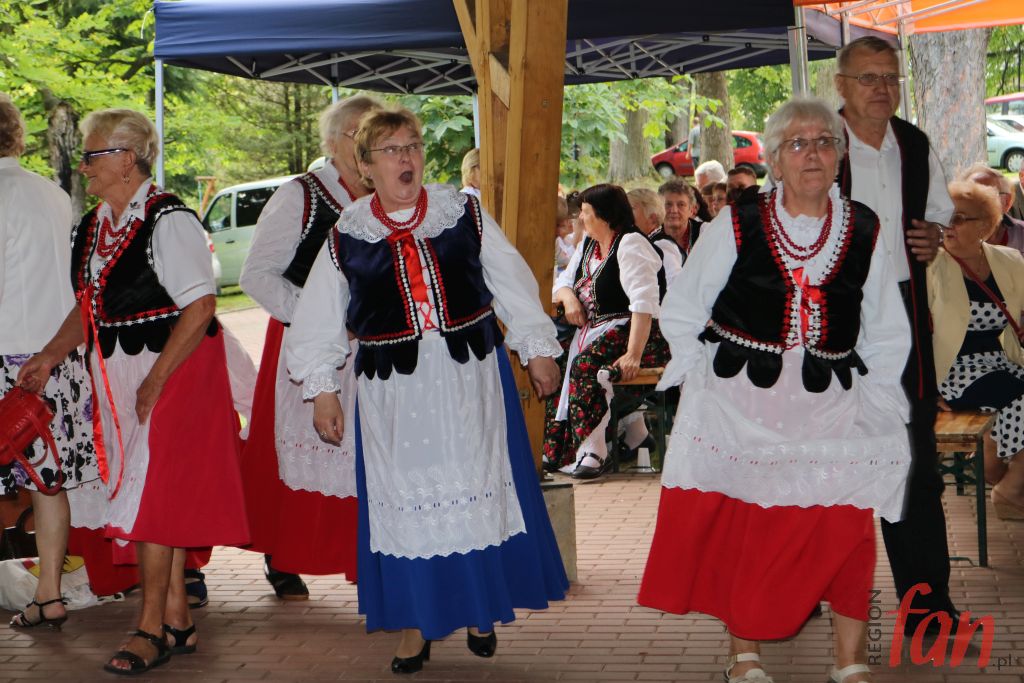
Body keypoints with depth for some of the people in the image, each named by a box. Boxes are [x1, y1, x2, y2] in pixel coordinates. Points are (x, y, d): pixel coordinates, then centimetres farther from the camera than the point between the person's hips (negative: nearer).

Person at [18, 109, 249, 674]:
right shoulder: (90, 228, 11)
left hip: (173, 372, -8)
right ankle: (177, 621, 20)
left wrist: (157, 378, -21)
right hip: (118, 378, 8)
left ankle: (152, 628, 2)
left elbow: (200, 306, -19)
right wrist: (51, 356, 6)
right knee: (159, 499, 12)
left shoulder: (168, 220, -15)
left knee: (151, 495, -7)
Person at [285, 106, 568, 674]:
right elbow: (318, 325, 7)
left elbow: (512, 285, 7)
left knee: (478, 488, 7)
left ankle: (480, 608, 24)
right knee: (404, 500, 4)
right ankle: (413, 626, 16)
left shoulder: (464, 214, 2)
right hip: (393, 388, 0)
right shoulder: (346, 237, 0)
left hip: (469, 376, 1)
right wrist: (321, 389, 5)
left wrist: (537, 350, 7)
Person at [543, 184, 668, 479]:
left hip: (641, 334, -9)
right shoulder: (588, 245, 17)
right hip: (596, 330, 9)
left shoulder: (630, 245, -12)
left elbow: (645, 304, -22)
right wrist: (569, 298, -5)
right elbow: (563, 282, 21)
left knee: (585, 363, -32)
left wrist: (633, 355, -31)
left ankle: (591, 452, -33)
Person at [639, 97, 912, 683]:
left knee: (846, 532, -6)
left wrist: (875, 404, 6)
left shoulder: (865, 233, 6)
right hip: (740, 410, -1)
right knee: (740, 531, 3)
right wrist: (710, 382, 2)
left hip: (830, 412, 1)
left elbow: (888, 338, 14)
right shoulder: (735, 227, 0)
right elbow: (681, 315, 7)